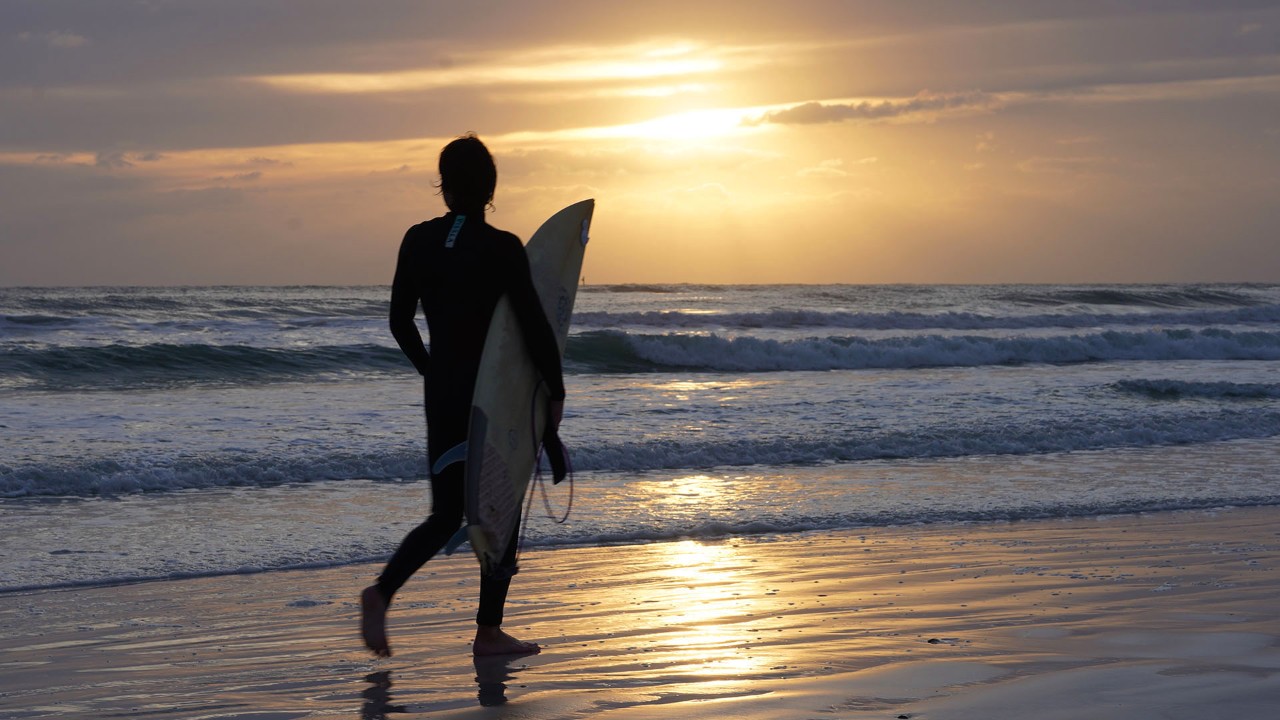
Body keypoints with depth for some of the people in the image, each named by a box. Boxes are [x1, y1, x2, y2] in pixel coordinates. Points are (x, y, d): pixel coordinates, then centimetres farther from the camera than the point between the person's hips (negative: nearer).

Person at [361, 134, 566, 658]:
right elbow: (535, 326, -13)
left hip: (442, 392, 4)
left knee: (446, 513, 12)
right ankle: (489, 631, 10)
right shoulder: (503, 249, -13)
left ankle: (383, 590, -11)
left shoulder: (419, 240, 1)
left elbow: (399, 321, 8)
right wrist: (555, 393, -2)